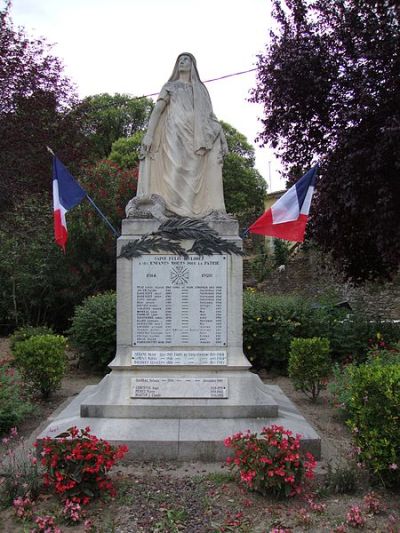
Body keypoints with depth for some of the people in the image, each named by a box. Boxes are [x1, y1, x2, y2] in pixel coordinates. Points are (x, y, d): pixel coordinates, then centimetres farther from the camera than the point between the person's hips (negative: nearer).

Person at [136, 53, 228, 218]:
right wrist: (149, 134, -8)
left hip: (195, 139, 2)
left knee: (194, 174, -10)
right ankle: (169, 209, -25)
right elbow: (157, 110, 6)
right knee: (175, 170, -18)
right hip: (174, 135, -2)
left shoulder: (200, 89, 25)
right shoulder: (170, 86, 19)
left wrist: (222, 136, 2)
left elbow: (210, 115, 17)